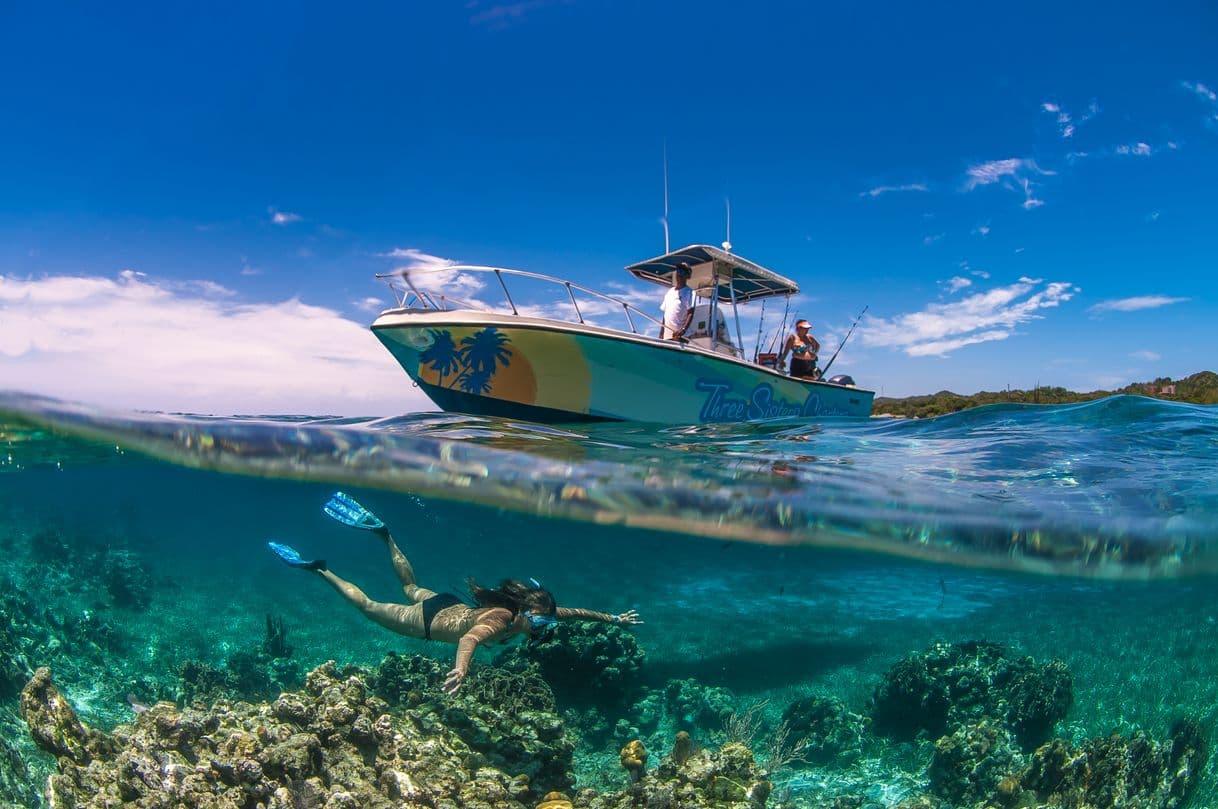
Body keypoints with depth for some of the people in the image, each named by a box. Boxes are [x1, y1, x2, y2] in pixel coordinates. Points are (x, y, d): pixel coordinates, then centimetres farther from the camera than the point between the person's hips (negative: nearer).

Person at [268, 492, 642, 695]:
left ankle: (383, 533, 42)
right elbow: (469, 638, -60)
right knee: (369, 607, 13)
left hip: (449, 605, 7)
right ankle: (319, 569, 24)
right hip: (429, 620, -7)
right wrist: (461, 669, -78)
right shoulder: (501, 620, -40)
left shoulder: (534, 611, -19)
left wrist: (612, 618, -4)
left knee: (409, 588, 35)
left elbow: (571, 612, -5)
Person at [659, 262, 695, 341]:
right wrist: (661, 331, 15)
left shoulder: (688, 292, -2)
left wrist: (683, 329, -24)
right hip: (667, 335, 7)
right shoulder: (669, 292, 19)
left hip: (680, 335, -6)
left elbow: (690, 314, -10)